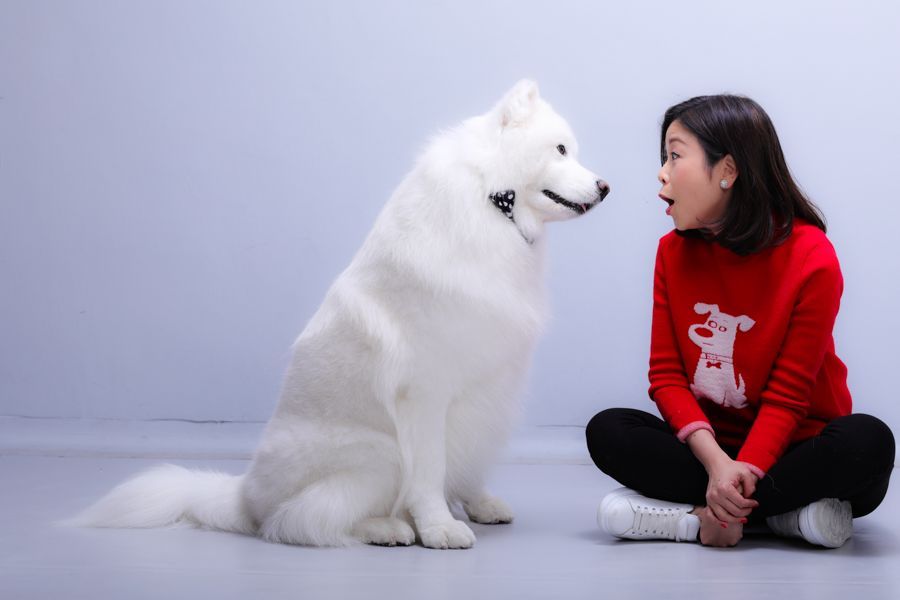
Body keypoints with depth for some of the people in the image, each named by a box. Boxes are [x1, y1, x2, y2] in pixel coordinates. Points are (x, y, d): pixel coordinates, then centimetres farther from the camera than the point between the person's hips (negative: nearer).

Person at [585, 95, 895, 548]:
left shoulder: (812, 260, -14)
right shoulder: (674, 251, 0)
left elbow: (787, 395, -15)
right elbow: (666, 374, -6)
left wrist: (741, 474, -31)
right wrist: (716, 463, -24)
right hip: (706, 443, 3)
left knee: (867, 441, -33)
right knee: (607, 430, -21)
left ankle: (702, 515, -26)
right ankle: (788, 513, -24)